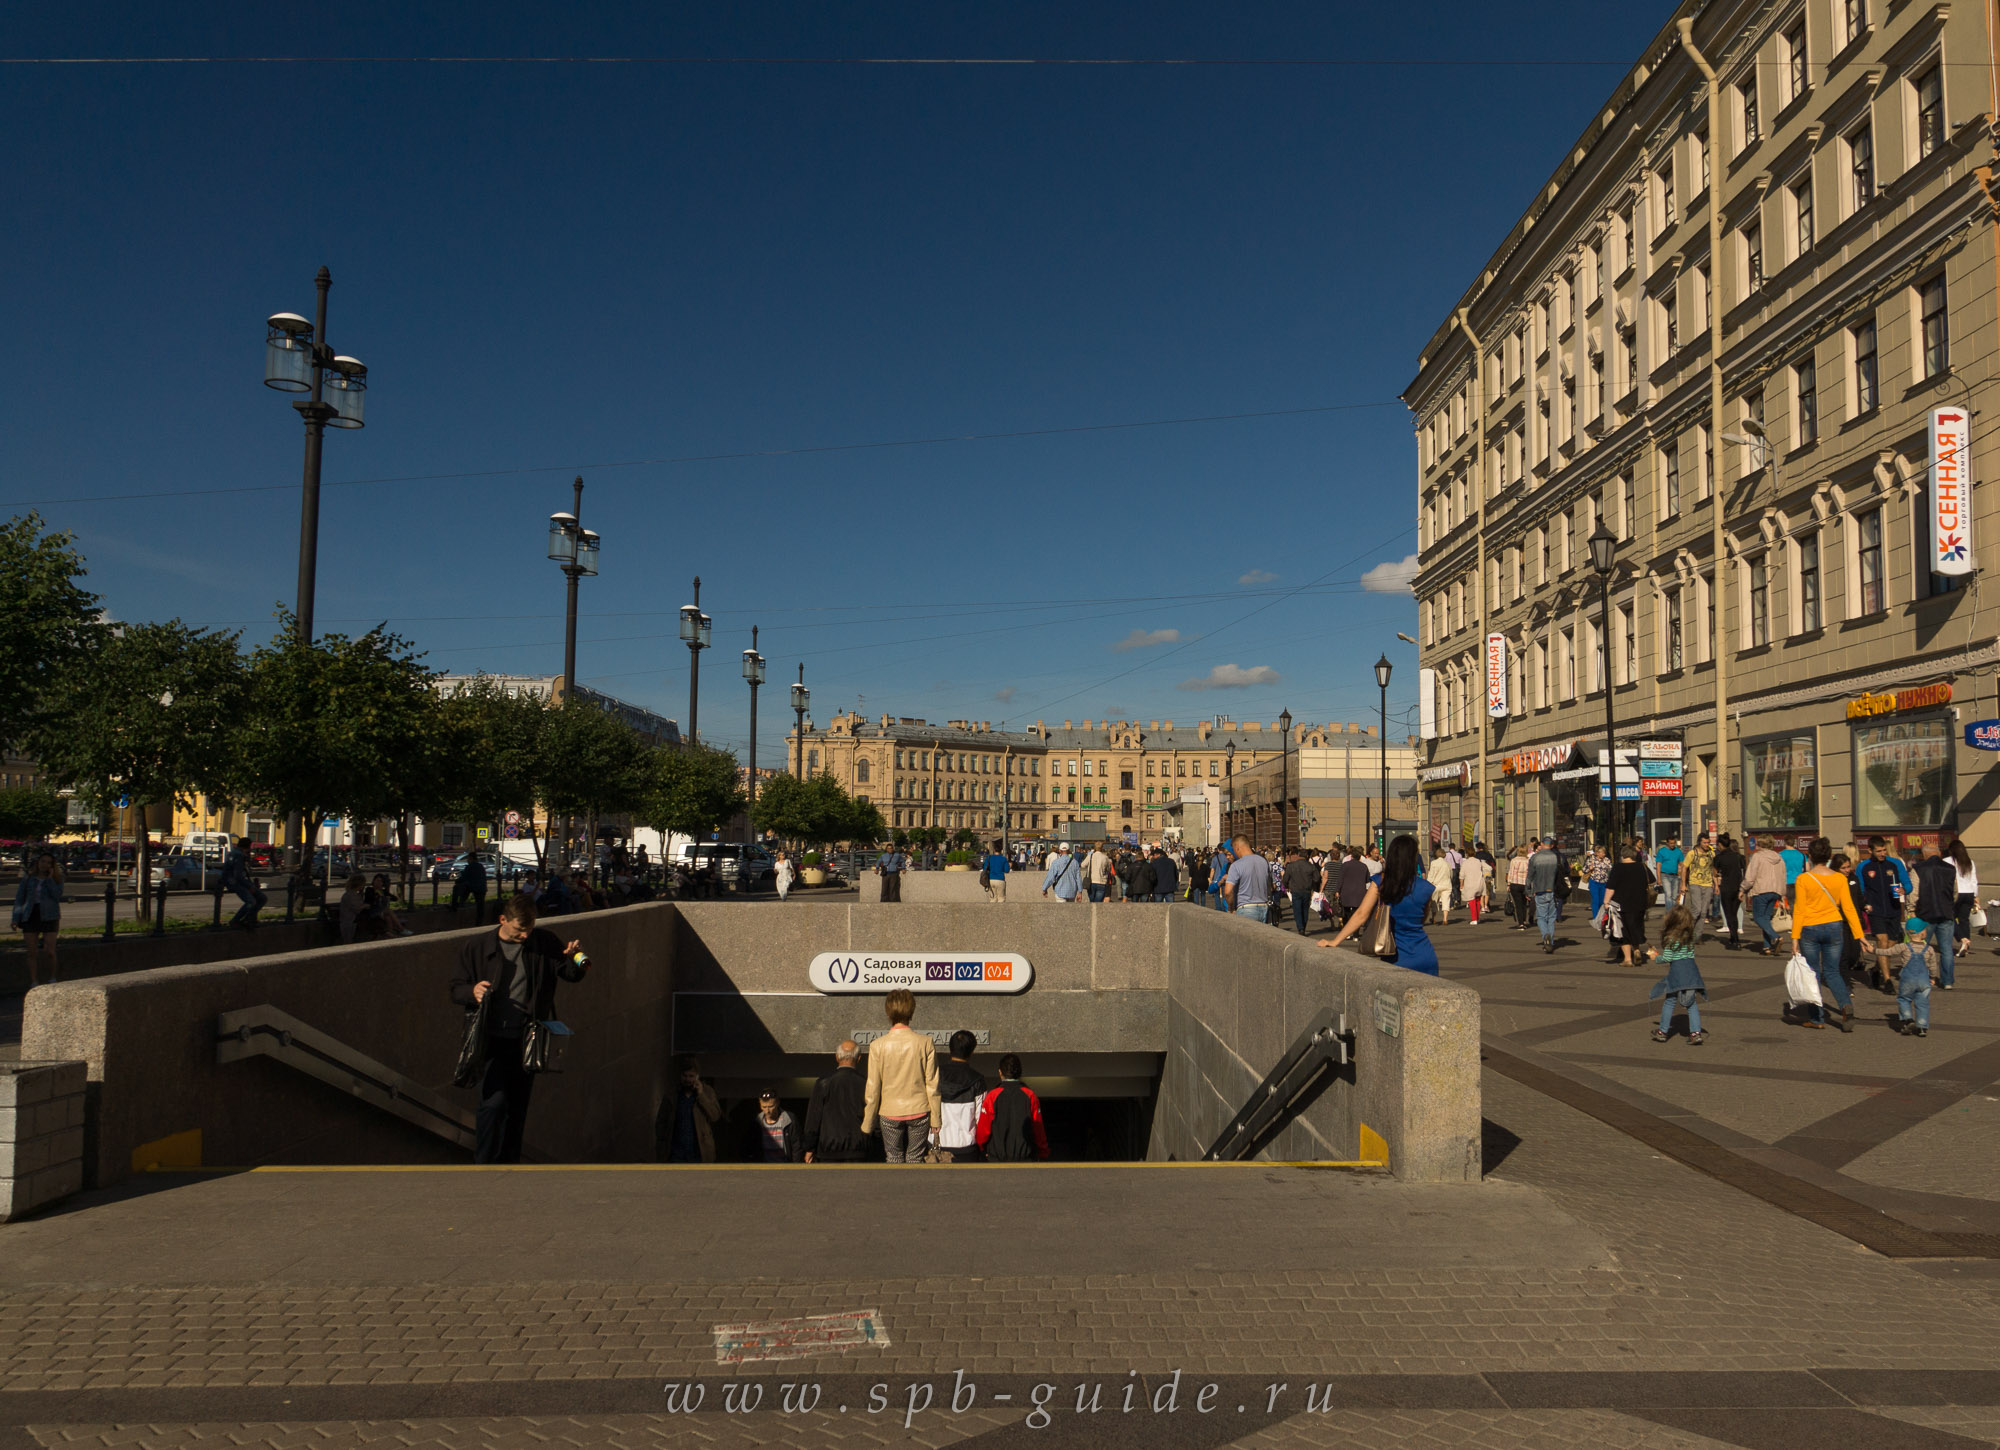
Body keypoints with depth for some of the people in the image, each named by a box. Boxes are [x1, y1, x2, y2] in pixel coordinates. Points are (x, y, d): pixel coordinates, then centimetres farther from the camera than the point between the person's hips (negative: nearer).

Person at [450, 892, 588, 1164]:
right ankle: (484, 1162, 1)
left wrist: (577, 960, -20)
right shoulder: (477, 948, -1)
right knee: (494, 1102, -14)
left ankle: (509, 1162, 25)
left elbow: (571, 974, 2)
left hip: (526, 1041, 2)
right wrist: (473, 991, -17)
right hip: (491, 1040, -2)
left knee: (518, 1108, 10)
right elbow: (456, 989, 5)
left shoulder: (545, 942, 1)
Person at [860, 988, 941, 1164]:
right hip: (919, 1111, 1)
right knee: (915, 1159, 12)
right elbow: (932, 1085, -4)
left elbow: (872, 1089, -6)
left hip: (890, 1113, 0)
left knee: (894, 1159, 13)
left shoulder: (878, 1046, -11)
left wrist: (867, 1125, 5)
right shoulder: (926, 1043, -9)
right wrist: (935, 1119, 7)